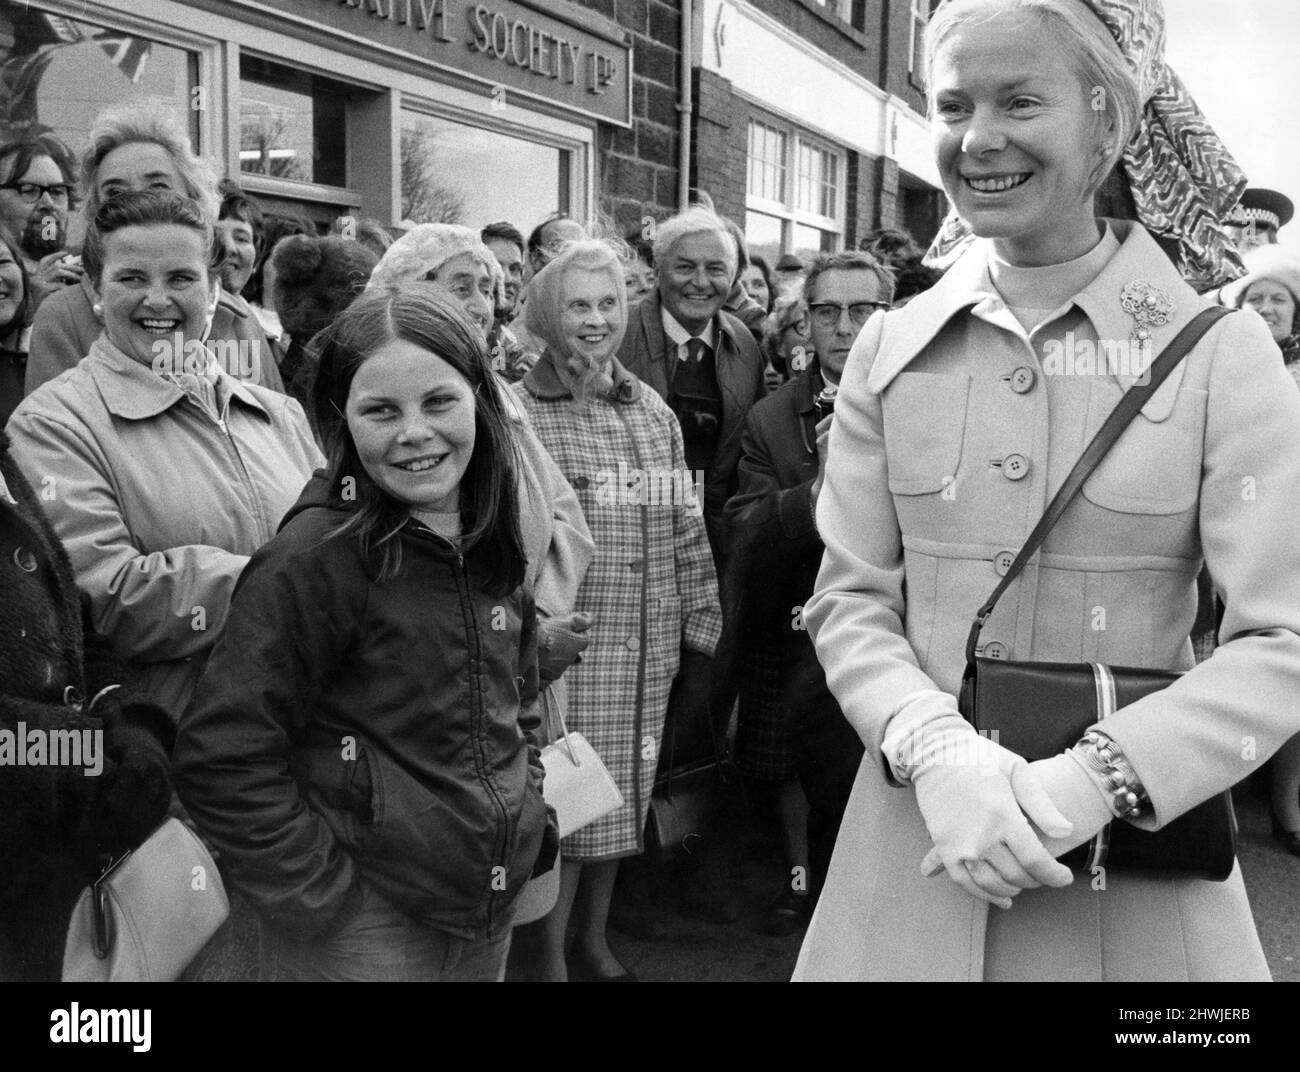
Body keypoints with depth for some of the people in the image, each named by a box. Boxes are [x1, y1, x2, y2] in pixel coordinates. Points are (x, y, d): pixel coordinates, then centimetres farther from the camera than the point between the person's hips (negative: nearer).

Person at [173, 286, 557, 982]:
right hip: (363, 930, -6)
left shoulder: (492, 543, 2)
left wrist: (529, 817, 7)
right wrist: (321, 897, -17)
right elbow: (221, 761, -19)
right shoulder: (317, 556, -18)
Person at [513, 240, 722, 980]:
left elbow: (689, 531, 10)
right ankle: (553, 959, 22)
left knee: (622, 797, 16)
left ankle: (596, 940, 36)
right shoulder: (519, 414, -7)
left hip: (649, 650, 5)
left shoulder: (654, 412, 8)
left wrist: (701, 637, 8)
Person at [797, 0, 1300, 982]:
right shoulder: (891, 349, -1)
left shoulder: (1221, 351, -8)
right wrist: (937, 752, -17)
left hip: (1135, 870, -1)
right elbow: (849, 602, 0)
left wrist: (1087, 787, -23)